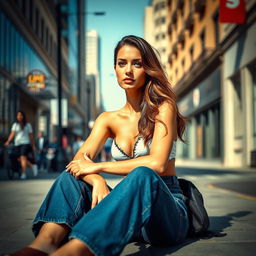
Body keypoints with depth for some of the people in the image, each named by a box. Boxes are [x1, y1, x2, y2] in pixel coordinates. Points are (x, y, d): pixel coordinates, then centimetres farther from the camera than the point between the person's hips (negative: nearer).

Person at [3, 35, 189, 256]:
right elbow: (81, 158, -5)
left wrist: (98, 167, -17)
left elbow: (157, 163, -18)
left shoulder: (163, 108, -3)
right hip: (129, 207, 4)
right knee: (72, 175, -17)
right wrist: (97, 180, -28)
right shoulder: (108, 120, 11)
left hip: (167, 208, -4)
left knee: (142, 176, -37)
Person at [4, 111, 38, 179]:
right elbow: (12, 133, -2)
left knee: (23, 157, -17)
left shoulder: (28, 125, 9)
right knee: (20, 159, 0)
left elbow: (31, 136, 13)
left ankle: (24, 174, -18)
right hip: (17, 144, 3)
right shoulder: (15, 125, 11)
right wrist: (8, 141, -17)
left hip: (25, 143, -3)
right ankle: (32, 166, 20)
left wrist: (33, 145, 12)